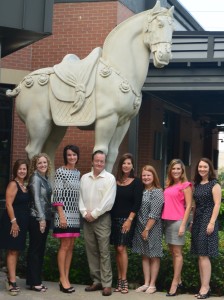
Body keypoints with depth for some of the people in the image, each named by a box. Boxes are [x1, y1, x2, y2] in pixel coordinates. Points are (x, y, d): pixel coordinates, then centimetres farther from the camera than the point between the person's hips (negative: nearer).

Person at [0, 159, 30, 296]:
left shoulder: (25, 185, 12)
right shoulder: (13, 184, -11)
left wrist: (21, 222, 9)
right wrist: (13, 222, -21)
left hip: (22, 222, 8)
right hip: (13, 221, -8)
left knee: (17, 251, 13)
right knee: (12, 251, -6)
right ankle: (12, 282, -4)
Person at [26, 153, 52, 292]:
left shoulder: (46, 178, 13)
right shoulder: (36, 178, -10)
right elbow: (36, 199, -16)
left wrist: (46, 218, 9)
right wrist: (41, 218, -20)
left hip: (46, 217, 8)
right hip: (37, 218, -8)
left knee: (41, 249, 10)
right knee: (35, 249, -3)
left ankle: (36, 280, 15)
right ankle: (34, 282, 0)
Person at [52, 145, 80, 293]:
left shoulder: (78, 172, 13)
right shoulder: (60, 171, -7)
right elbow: (57, 194, -12)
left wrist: (82, 212, 11)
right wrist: (61, 215, -18)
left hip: (76, 213, 7)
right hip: (64, 213, -7)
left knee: (71, 246, 7)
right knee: (65, 246, -6)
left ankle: (66, 278, 13)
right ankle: (63, 279, -1)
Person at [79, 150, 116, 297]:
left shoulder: (110, 178, -3)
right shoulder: (84, 178, 12)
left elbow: (108, 201, -11)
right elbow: (81, 197, 9)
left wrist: (94, 214, -12)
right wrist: (85, 213, -6)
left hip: (102, 219, -5)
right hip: (87, 219, 5)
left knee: (104, 252, -6)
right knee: (91, 251, 8)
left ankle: (107, 283, -4)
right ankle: (97, 281, 15)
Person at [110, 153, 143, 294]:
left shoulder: (137, 182, -1)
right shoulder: (115, 181, 9)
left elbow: (137, 203, -7)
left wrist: (129, 220, -14)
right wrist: (110, 217, 2)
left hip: (127, 219, -4)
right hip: (115, 218, 4)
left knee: (121, 248, -11)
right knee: (117, 249, 5)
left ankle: (124, 281, -6)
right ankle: (119, 280, 10)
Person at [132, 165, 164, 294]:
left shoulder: (157, 192, -8)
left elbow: (154, 214, -14)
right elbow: (137, 210, 10)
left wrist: (147, 229, -16)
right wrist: (142, 229, 4)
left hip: (152, 229, -6)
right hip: (141, 228, 6)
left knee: (153, 256, 2)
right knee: (145, 256, 10)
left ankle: (152, 284, 8)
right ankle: (146, 283, 17)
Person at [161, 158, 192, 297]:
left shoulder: (185, 185, -5)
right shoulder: (169, 186, 15)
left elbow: (189, 206, -9)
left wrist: (183, 225, -15)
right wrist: (164, 219, 6)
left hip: (178, 221, -7)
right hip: (168, 221, 7)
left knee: (177, 252, -4)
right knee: (173, 252, 10)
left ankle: (175, 284, -2)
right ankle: (179, 281, 18)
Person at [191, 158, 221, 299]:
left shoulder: (214, 184, -5)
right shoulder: (197, 185, 14)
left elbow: (217, 204, -11)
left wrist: (212, 222, -18)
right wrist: (192, 222, 14)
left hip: (207, 221, -7)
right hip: (197, 221, 7)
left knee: (204, 255, -10)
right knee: (200, 255, 6)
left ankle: (205, 287, -7)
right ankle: (204, 286, 10)